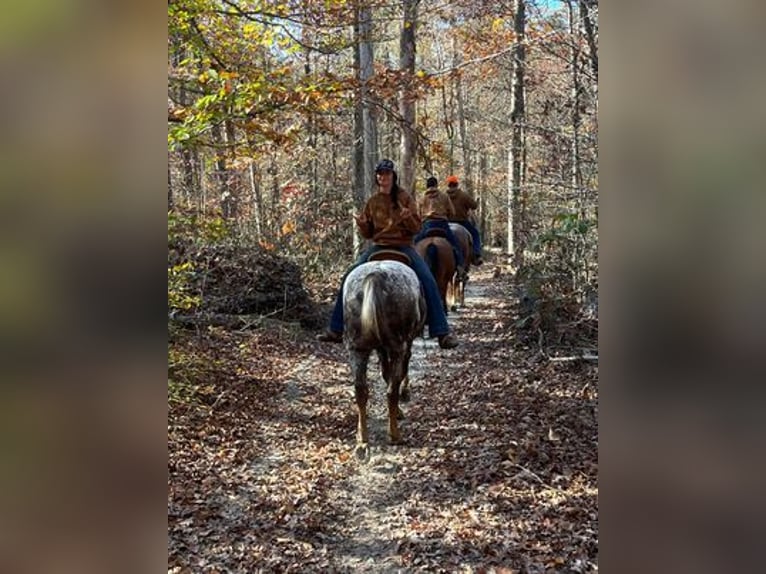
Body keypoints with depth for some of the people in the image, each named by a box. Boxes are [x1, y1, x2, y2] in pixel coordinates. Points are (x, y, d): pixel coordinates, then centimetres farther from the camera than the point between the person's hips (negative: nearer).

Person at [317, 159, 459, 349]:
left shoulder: (405, 198, 0)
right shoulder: (372, 201, 7)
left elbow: (416, 228, -2)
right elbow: (367, 234, 12)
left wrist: (408, 217, -23)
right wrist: (361, 224, -10)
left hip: (403, 246, -2)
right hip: (378, 246, 3)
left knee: (428, 281, -22)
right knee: (348, 278, -13)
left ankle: (442, 333, -15)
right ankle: (336, 330, -4)